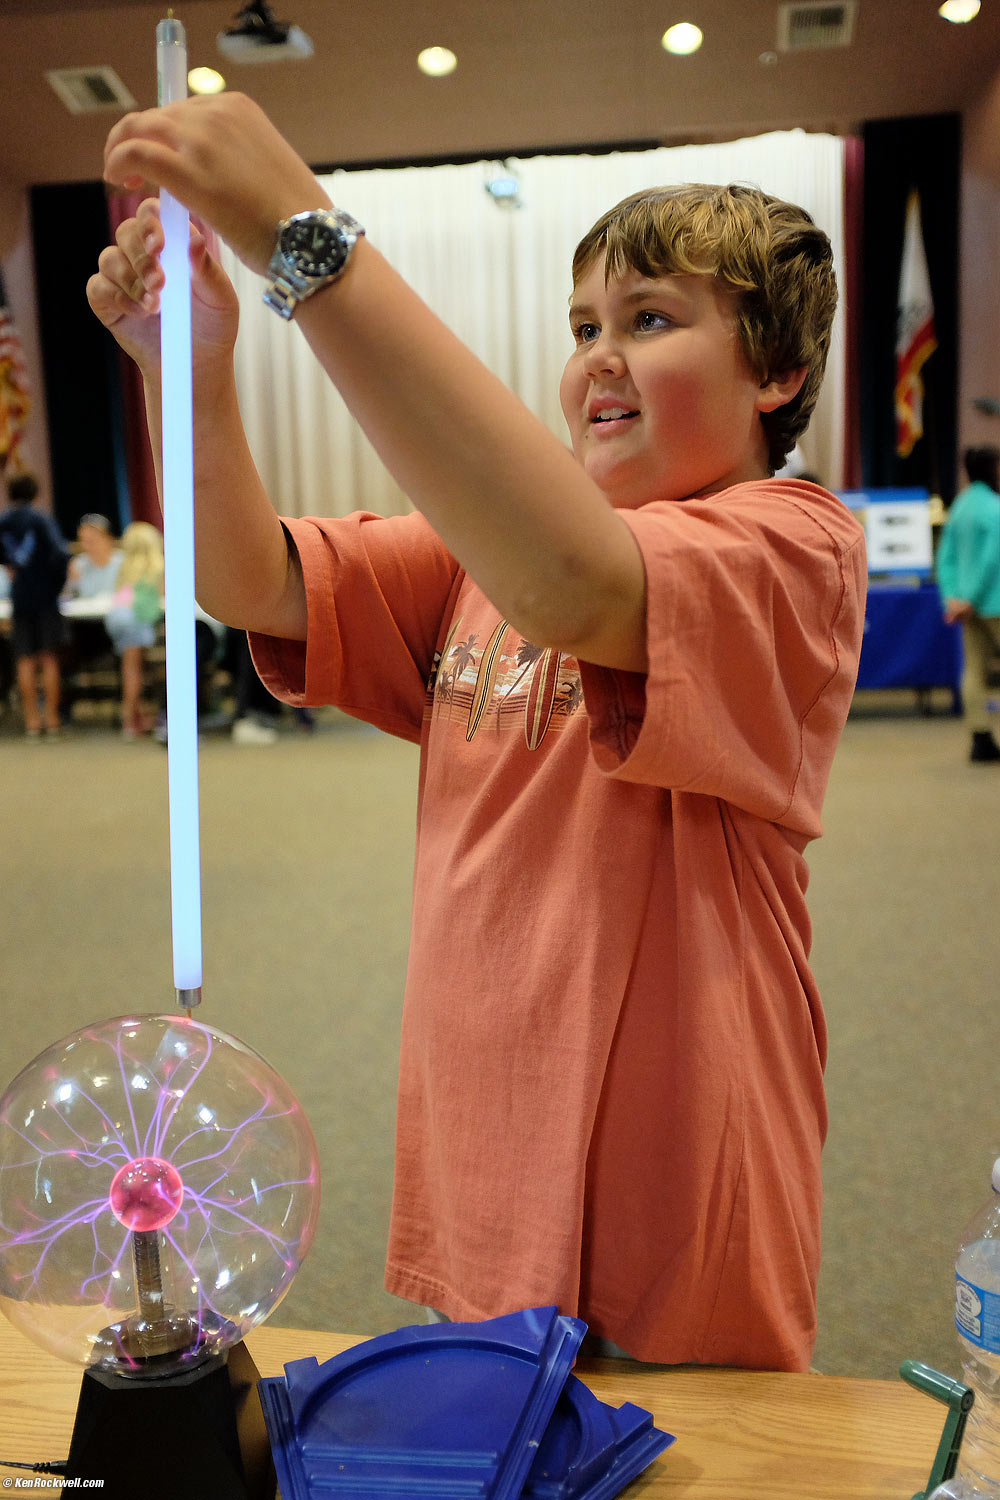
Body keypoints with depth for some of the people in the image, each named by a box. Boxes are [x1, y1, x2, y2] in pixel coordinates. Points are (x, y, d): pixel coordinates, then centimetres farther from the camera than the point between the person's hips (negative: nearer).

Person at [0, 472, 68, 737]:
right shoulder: (42, 520, -7)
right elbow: (60, 554, -18)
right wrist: (57, 585, -7)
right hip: (45, 598, -3)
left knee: (25, 661, 7)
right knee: (50, 659, 2)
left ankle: (32, 721, 5)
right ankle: (52, 720, 2)